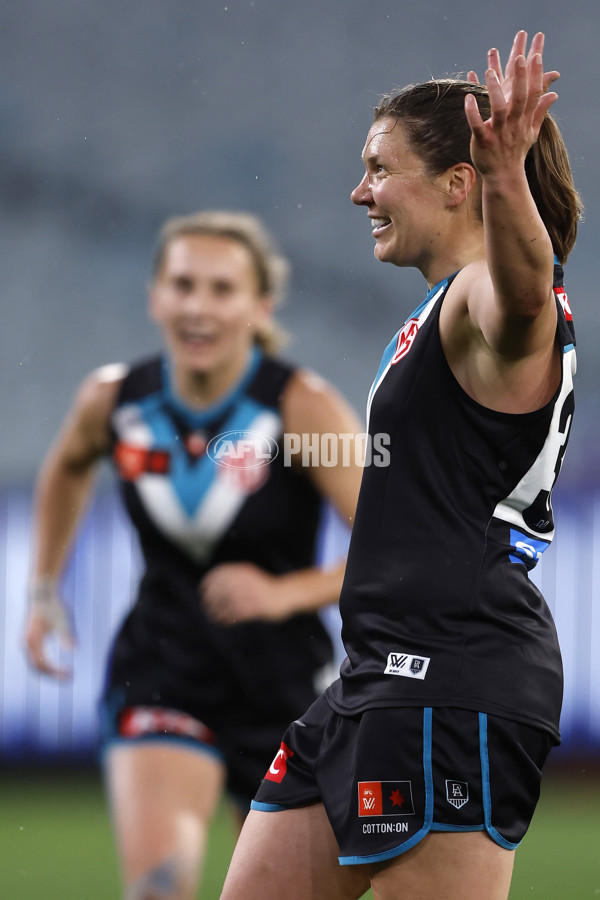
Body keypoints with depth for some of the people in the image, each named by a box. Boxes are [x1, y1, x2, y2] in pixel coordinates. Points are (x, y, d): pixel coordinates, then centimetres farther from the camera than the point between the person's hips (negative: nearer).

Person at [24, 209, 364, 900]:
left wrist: (286, 592, -30)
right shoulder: (114, 400, -5)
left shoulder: (303, 408, -16)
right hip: (159, 680, 1)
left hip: (287, 689, -1)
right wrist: (44, 591, 16)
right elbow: (67, 468, 21)